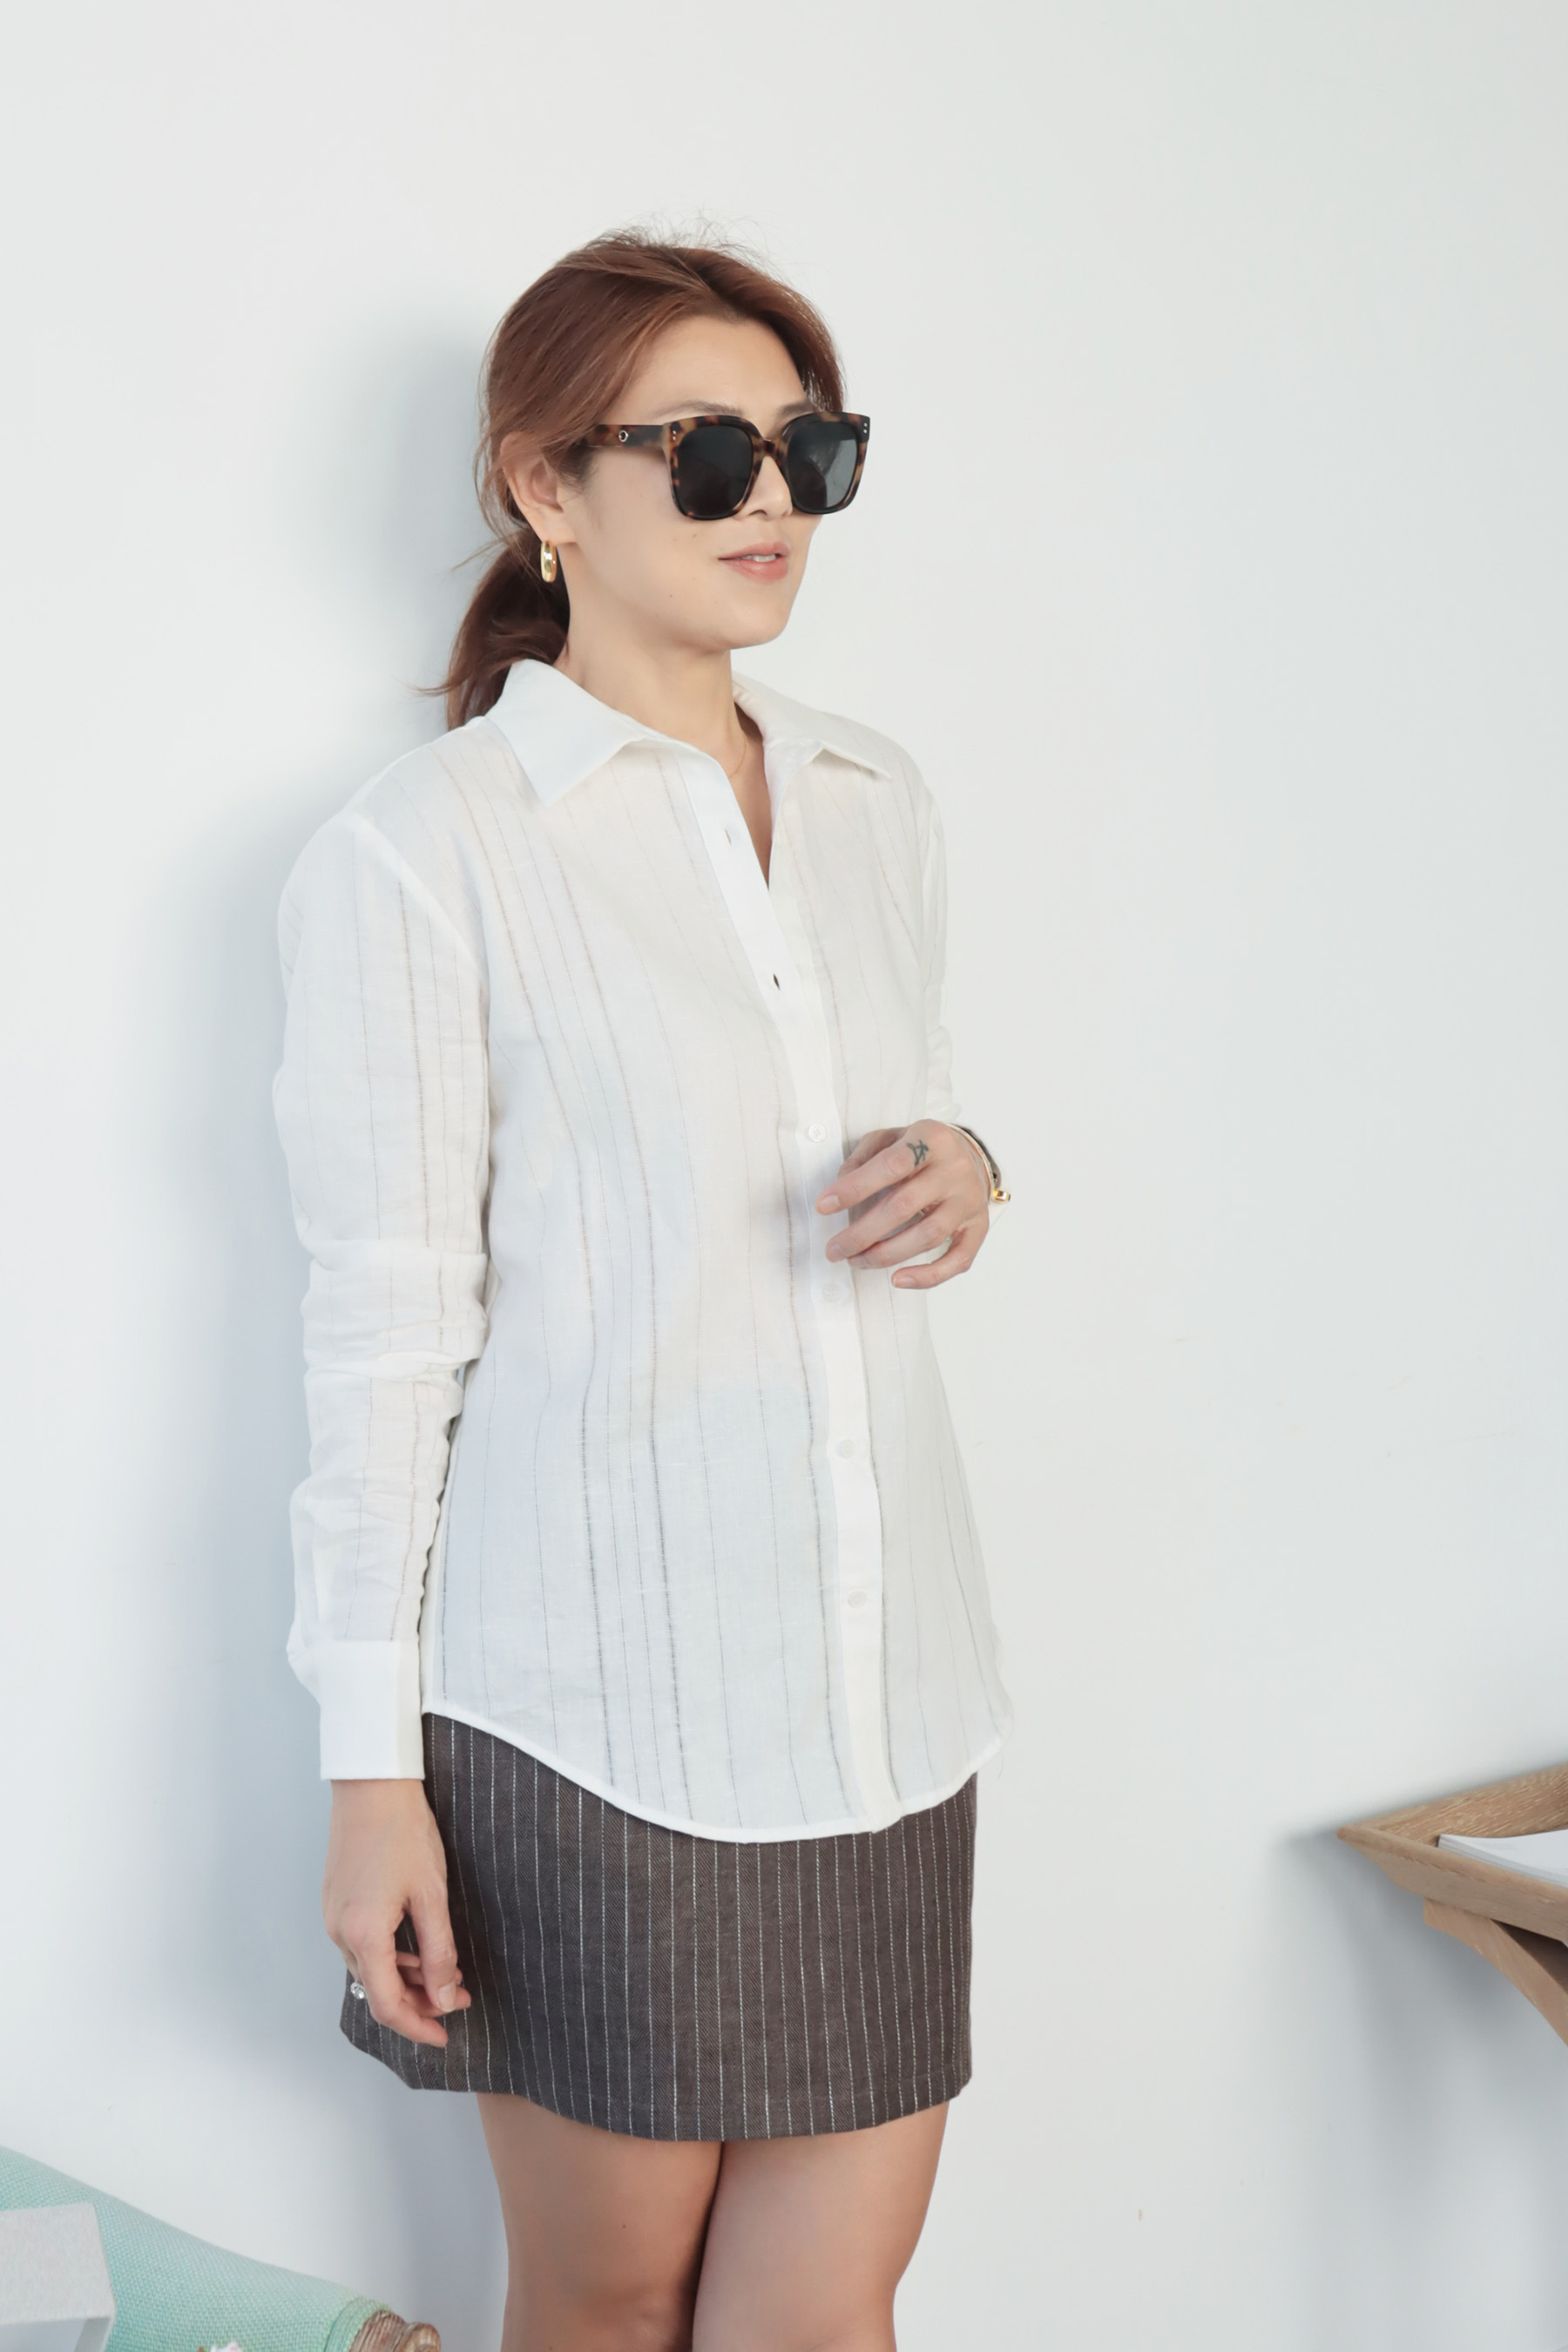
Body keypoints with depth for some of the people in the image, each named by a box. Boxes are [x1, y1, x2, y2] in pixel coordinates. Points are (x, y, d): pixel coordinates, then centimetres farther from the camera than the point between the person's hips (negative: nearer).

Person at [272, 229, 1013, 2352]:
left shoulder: (883, 805, 10)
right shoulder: (417, 851, -8)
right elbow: (384, 1325, -8)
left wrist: (962, 1174, -2)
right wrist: (372, 1767, -8)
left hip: (881, 1679, 5)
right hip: (589, 1702, -5)